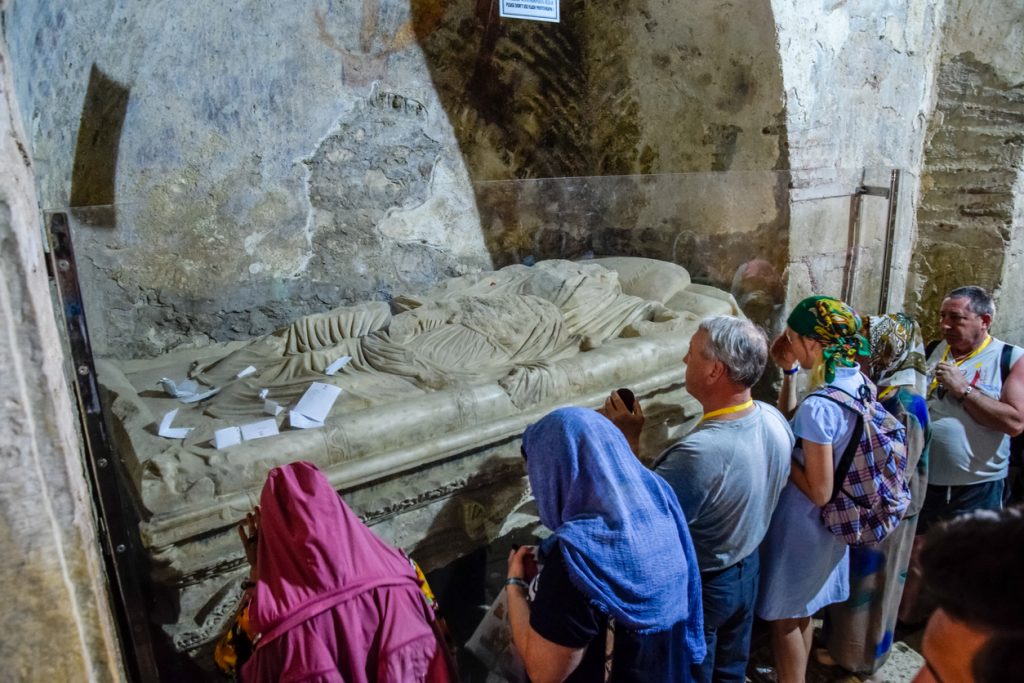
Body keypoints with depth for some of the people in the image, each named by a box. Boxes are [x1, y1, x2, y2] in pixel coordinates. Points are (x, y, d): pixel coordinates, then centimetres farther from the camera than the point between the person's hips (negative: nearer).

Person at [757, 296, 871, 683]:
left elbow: (819, 491, -25)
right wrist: (789, 373, -2)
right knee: (801, 612, 27)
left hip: (800, 526, -9)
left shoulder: (818, 407, -32)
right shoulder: (861, 385, -5)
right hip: (828, 525, 9)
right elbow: (793, 427, 5)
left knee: (783, 617, 13)